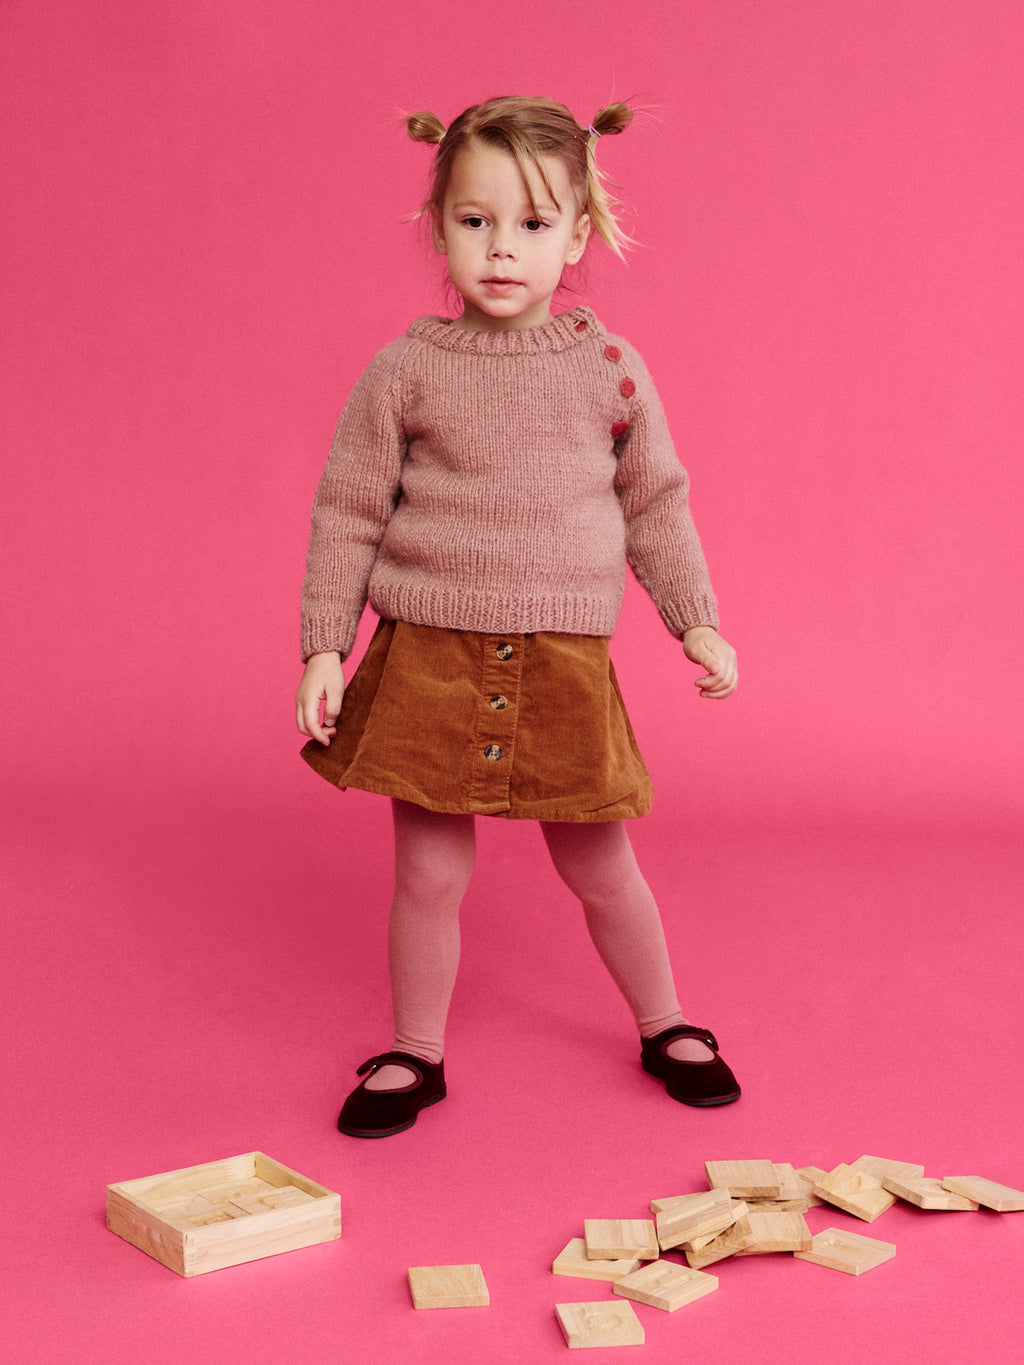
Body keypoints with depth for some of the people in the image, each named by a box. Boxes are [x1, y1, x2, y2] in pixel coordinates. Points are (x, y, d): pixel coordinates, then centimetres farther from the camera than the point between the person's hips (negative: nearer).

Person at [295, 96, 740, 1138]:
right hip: (428, 657, -1)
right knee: (431, 874, 5)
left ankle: (665, 1027, 34)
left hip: (563, 664, 1)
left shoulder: (610, 369, 1)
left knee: (601, 868, 11)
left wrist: (697, 623, 9)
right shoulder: (404, 372, -3)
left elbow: (656, 503, 12)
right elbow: (347, 513, 2)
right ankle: (416, 1054, 26)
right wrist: (323, 648, -2)